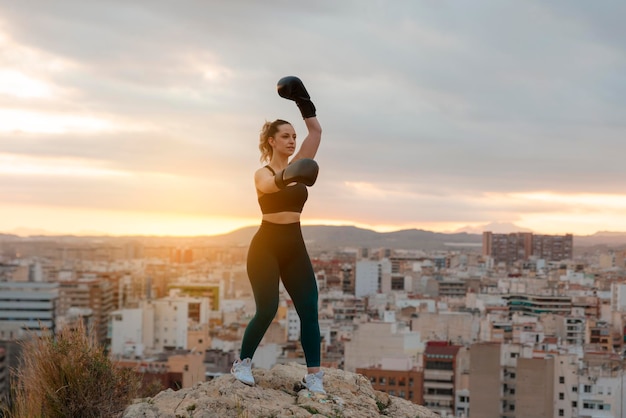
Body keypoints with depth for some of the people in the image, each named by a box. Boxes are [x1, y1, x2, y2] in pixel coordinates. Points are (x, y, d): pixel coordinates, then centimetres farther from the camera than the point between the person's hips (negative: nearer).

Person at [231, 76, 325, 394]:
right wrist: (288, 177, -54)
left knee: (309, 309, -5)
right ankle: (243, 363, 11)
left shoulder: (295, 166, 10)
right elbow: (270, 184, -32)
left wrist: (301, 99, -2)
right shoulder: (262, 174, -6)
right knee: (267, 309, -12)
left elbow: (316, 131, 7)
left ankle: (314, 376, -4)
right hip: (266, 246, -5)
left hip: (294, 246, 5)